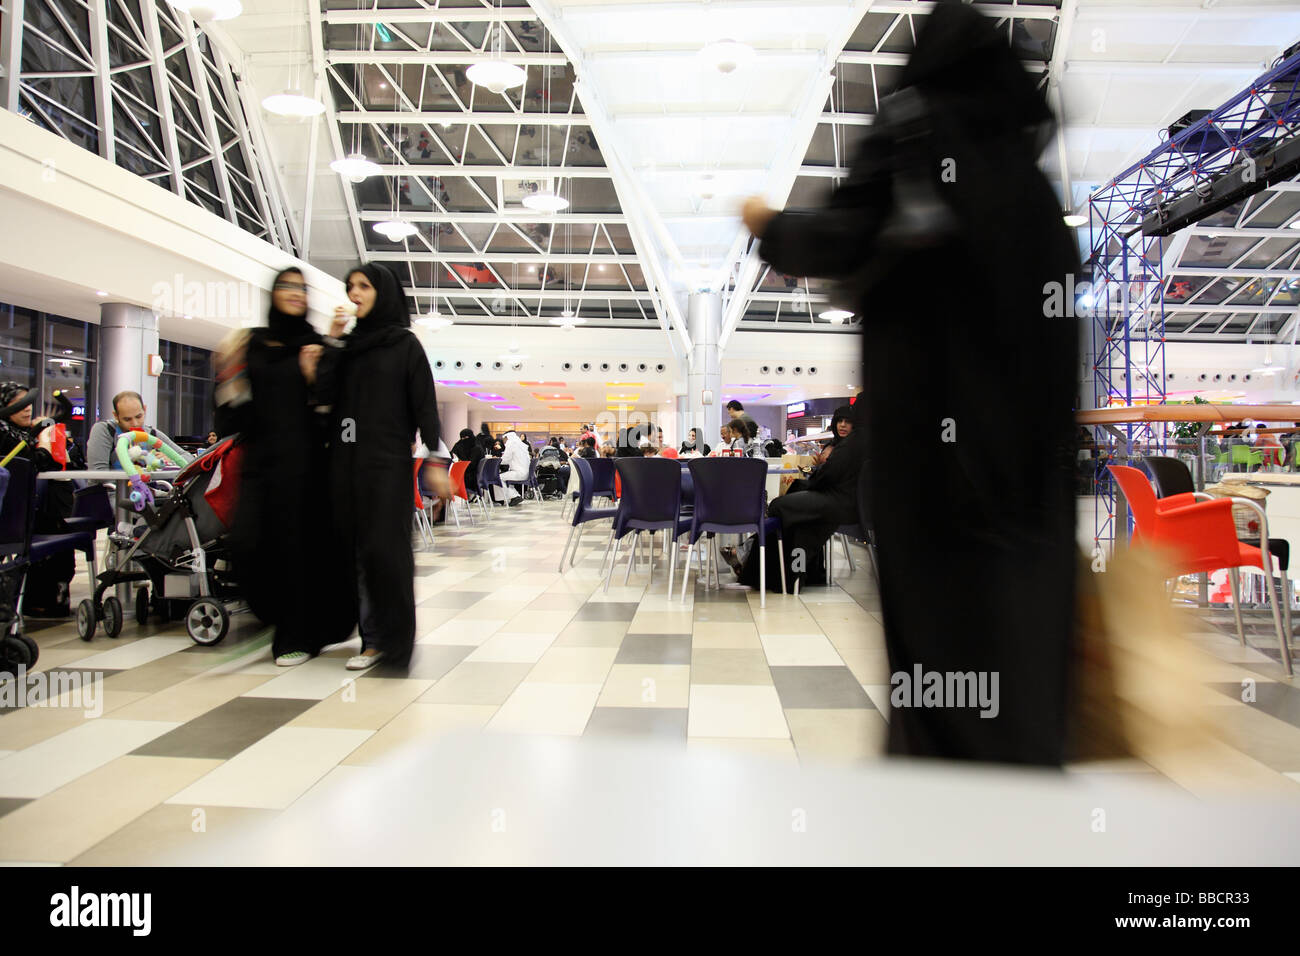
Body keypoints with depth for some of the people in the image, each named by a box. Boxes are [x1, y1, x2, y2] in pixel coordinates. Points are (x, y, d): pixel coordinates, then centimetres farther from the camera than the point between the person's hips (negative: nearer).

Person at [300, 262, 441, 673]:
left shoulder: (405, 344, 1)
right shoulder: (346, 345, 15)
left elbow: (425, 403, -4)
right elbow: (328, 396, 4)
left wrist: (435, 460, -12)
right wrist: (331, 343, -2)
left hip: (387, 460, -5)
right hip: (347, 459, 5)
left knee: (383, 548, -7)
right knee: (358, 549, 6)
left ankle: (393, 637, 5)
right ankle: (373, 638, 14)